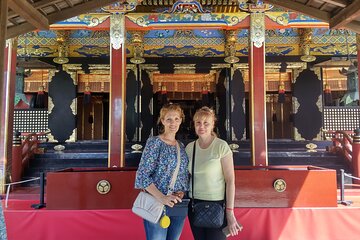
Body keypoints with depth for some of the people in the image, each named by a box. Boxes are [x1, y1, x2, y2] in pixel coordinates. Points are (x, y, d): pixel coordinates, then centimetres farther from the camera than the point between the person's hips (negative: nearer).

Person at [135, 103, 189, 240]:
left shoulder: (181, 146, 10)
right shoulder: (154, 142, -7)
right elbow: (142, 175, -13)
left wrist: (182, 192, -5)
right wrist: (162, 198, -23)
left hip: (179, 206, 6)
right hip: (156, 203, -5)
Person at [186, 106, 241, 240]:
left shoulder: (221, 146, -11)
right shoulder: (189, 147, 2)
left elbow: (230, 180, -12)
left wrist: (230, 212, -14)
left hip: (216, 204, -4)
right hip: (194, 204, 4)